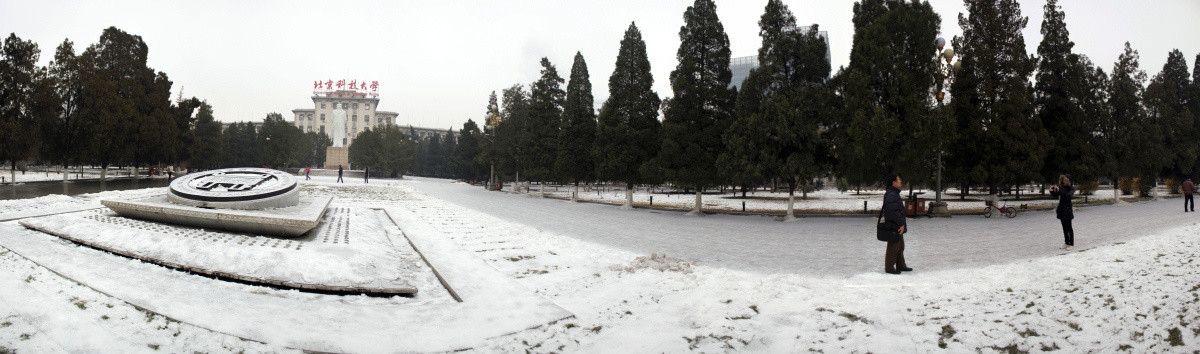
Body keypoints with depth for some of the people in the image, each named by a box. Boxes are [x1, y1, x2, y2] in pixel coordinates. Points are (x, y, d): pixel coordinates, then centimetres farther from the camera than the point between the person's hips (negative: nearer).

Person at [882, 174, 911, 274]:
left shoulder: (894, 194, 16)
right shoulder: (891, 195, -20)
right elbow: (894, 212, -26)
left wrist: (902, 224, 22)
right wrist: (901, 224, -21)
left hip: (898, 227, 11)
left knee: (900, 247, 19)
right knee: (893, 247, -4)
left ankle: (901, 266, 29)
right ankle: (889, 268, 3)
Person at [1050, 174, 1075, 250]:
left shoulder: (1071, 189, -7)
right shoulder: (1061, 187, 7)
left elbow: (1067, 195, -24)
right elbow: (1055, 195, 9)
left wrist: (1059, 190, -30)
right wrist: (1052, 190, -10)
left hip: (1067, 210, -6)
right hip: (1061, 210, 6)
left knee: (1069, 228, -3)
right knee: (1064, 227, 12)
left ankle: (1071, 244, 2)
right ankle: (1066, 243, 20)